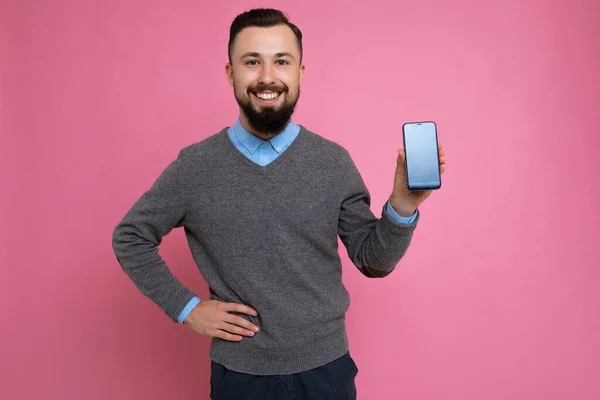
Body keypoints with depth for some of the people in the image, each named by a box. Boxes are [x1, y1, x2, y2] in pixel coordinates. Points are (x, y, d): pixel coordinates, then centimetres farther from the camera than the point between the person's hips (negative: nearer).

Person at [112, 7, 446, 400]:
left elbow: (372, 260, -3)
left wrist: (403, 204, -20)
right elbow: (130, 238, 3)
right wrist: (185, 307, -4)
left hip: (325, 368, 1)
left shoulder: (335, 162, -7)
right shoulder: (194, 167, -9)